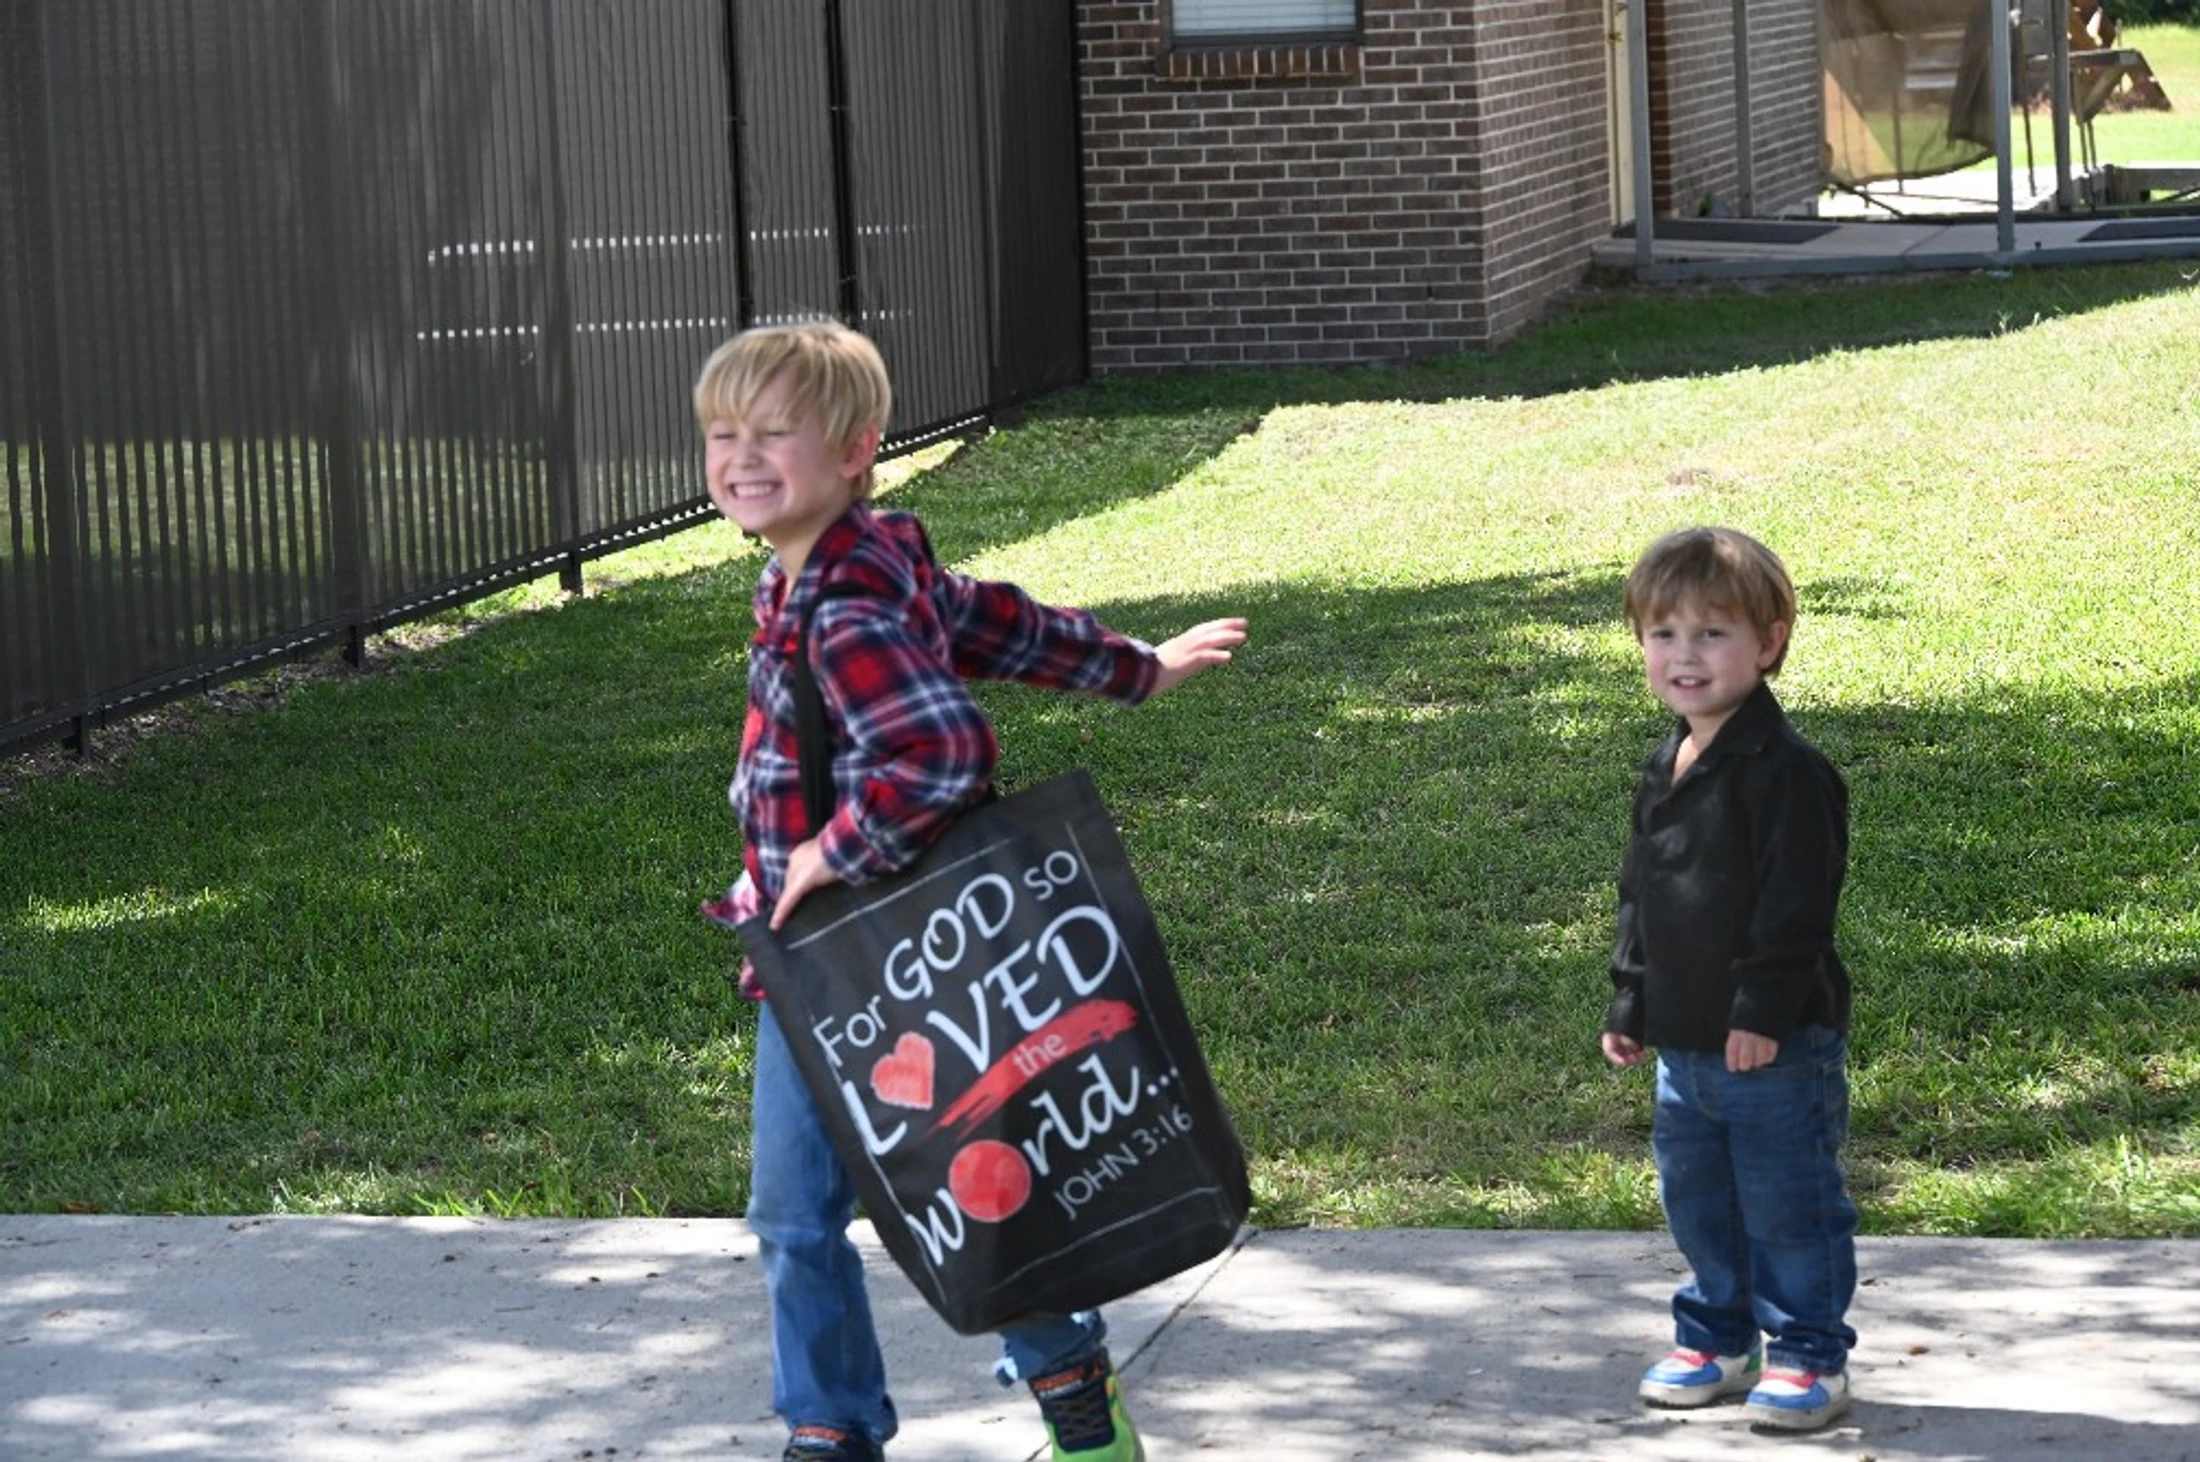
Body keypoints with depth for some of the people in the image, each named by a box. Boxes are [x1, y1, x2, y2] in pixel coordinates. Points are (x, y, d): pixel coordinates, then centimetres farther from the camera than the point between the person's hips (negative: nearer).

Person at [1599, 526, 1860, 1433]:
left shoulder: (1785, 771, -17)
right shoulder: (1664, 771, 11)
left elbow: (1796, 904, -20)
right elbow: (1639, 902, 18)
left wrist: (1763, 1011, -23)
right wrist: (1631, 1007, 16)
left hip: (1777, 1043, -8)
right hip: (1684, 1043, 8)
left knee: (1787, 1202, 1)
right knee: (1697, 1201, 17)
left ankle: (1808, 1354, 13)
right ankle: (1715, 1339, 32)